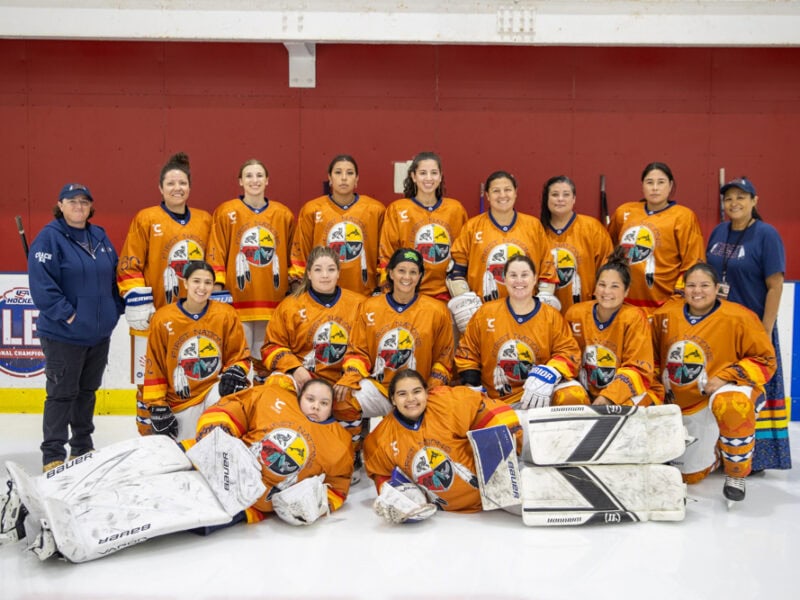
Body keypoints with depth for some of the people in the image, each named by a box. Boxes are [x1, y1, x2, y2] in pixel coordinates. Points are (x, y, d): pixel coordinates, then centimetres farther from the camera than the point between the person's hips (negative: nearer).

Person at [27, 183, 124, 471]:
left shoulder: (99, 237, 10)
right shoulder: (49, 237, -10)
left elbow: (114, 275, 16)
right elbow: (41, 283, -18)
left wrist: (114, 309, 6)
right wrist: (66, 314, -20)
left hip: (99, 333, 7)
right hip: (64, 334, -6)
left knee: (88, 390, 17)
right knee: (62, 393, 0)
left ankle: (83, 448, 30)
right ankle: (53, 455, 11)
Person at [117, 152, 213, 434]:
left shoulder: (205, 220, 10)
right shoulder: (146, 219, -1)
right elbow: (128, 265, -4)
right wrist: (137, 302, -12)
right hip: (154, 316, -3)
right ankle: (148, 438, 17)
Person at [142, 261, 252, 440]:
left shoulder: (226, 314, -7)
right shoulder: (163, 318, -7)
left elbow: (240, 355, 1)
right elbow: (154, 368, -1)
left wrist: (234, 373, -22)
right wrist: (158, 407, -4)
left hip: (215, 390, 0)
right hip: (181, 400, 1)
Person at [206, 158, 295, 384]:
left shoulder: (284, 214, 8)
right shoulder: (225, 212, 1)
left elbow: (293, 255, 14)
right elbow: (216, 253, 0)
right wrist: (217, 284, -9)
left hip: (272, 300, 2)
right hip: (238, 298, -2)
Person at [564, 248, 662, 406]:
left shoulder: (634, 318, -12)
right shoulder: (575, 313, -2)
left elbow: (638, 368, -12)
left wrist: (609, 397, -24)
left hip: (630, 393, -4)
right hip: (588, 392, 4)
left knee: (627, 407, -34)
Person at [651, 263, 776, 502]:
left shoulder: (737, 318, -14)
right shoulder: (665, 315, -1)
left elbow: (765, 359, -10)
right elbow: (654, 357, 14)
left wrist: (725, 377, -21)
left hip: (728, 390, -4)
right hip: (685, 406, 5)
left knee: (729, 402, -43)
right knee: (689, 475, 8)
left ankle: (736, 475, -20)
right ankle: (714, 448, 43)